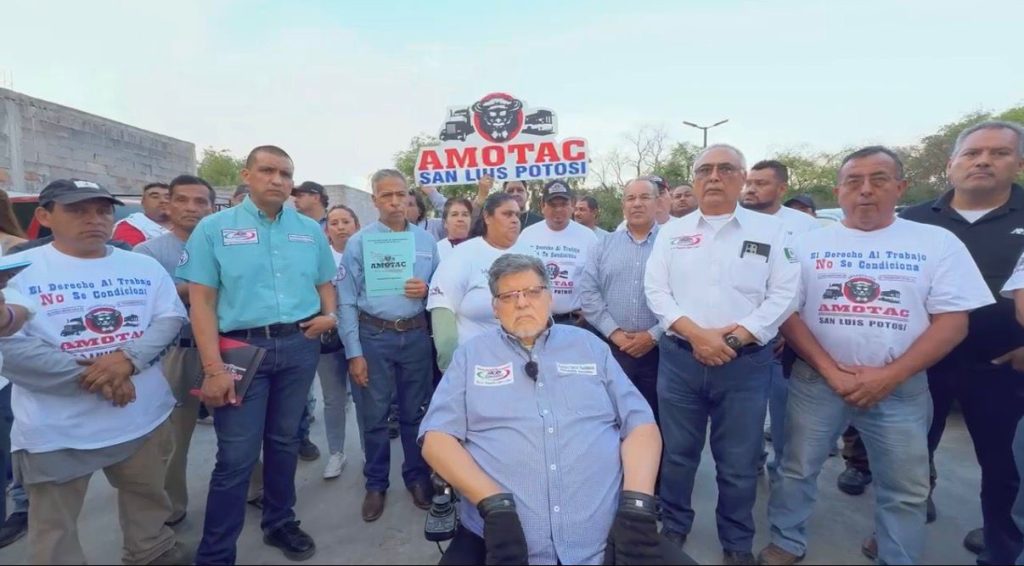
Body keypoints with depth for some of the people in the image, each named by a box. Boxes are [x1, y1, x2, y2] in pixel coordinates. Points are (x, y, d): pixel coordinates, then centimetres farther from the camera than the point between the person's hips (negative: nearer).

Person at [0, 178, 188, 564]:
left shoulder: (144, 266, 4)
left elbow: (171, 317, -2)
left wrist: (129, 358, -20)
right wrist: (90, 377, -19)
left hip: (144, 416, 3)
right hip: (57, 427, -3)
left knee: (149, 498, 22)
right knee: (54, 525, 14)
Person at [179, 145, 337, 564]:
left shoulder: (310, 230, 9)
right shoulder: (214, 228, -1)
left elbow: (325, 284, 17)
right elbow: (201, 300, -6)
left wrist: (329, 315, -5)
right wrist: (214, 367, -13)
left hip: (300, 346, 4)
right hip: (242, 346, -3)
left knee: (284, 441, 17)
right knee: (237, 456, 1)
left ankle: (280, 523, 37)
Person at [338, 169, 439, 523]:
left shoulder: (427, 241, 4)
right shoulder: (358, 242, -3)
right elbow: (347, 301, -5)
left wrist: (427, 290, -13)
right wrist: (354, 352, -8)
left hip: (416, 336, 2)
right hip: (374, 336, -1)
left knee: (415, 412, 14)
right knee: (374, 416, 10)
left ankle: (418, 476, 33)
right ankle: (376, 484, 30)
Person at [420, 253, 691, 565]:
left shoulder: (589, 345, 12)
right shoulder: (471, 355, 8)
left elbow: (641, 425, 9)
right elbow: (436, 436, 0)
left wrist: (637, 506, -8)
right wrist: (495, 504, -14)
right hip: (501, 539, -1)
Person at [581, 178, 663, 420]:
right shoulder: (605, 244, 9)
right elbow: (588, 292, 2)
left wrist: (654, 335, -11)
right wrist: (614, 332, -7)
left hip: (659, 348, -2)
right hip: (611, 348, 2)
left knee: (655, 420, 9)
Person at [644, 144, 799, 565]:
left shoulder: (770, 230, 4)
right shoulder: (672, 232, 7)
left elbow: (784, 294, -3)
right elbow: (656, 290, 0)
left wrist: (736, 336, -14)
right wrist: (696, 334, -13)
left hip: (746, 363, -1)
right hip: (679, 359, 1)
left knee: (739, 462, 11)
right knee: (677, 453, 13)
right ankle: (673, 528, 35)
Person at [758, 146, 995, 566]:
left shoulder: (938, 243, 1)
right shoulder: (810, 245, 1)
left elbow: (953, 322, -3)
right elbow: (787, 313, -2)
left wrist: (889, 376, -13)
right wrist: (830, 370, -12)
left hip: (901, 388, 0)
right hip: (816, 381, 0)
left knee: (906, 489, 12)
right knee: (798, 471, 11)